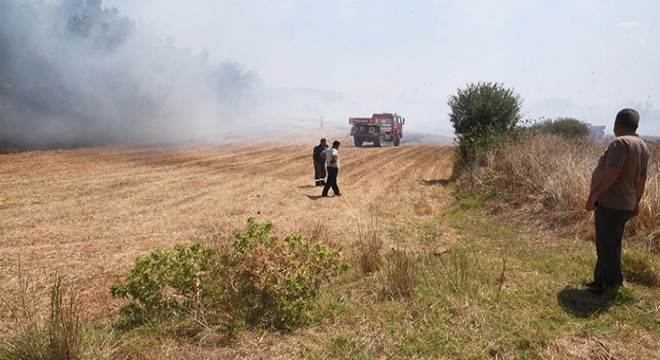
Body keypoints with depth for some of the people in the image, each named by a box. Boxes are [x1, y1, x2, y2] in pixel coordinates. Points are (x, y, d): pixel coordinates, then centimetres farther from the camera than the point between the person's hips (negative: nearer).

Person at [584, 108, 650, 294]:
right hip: (626, 204, 10)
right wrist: (636, 203, 26)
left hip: (610, 204, -10)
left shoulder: (620, 143, -16)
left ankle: (611, 284, 10)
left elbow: (612, 172, -26)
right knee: (608, 245, 18)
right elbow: (641, 179, 19)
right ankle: (601, 280, 28)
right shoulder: (642, 146, 13)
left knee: (608, 246, 0)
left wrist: (593, 195, -23)